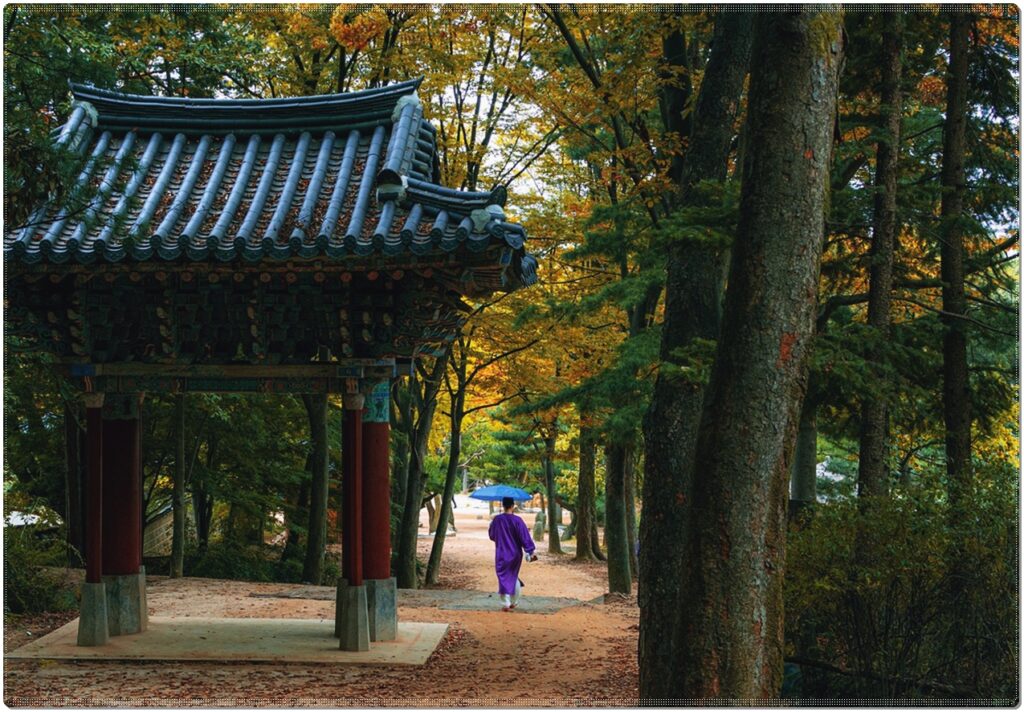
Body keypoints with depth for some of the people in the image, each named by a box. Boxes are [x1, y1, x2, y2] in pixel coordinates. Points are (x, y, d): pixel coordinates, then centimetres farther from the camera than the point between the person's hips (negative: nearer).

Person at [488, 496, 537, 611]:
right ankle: (514, 602, 24)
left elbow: (491, 535, 7)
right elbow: (525, 537, -13)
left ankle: (506, 604, -5)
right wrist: (531, 551, -9)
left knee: (504, 578, 3)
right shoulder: (517, 520, -13)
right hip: (515, 553, 1)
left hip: (502, 554, -1)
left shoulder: (497, 520, -8)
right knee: (513, 577, 18)